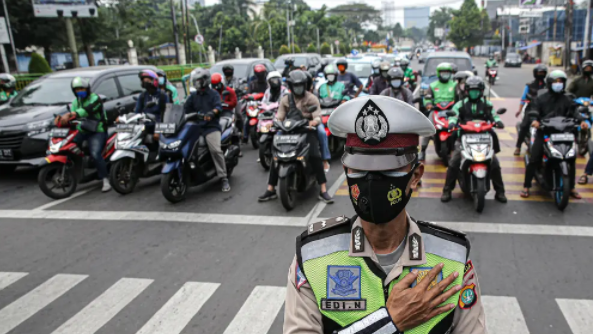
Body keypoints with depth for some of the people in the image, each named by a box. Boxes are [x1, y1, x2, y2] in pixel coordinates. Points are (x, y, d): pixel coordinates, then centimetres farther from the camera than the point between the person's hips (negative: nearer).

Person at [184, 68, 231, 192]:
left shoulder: (213, 94, 7)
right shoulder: (193, 96, 23)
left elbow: (218, 106, -11)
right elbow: (185, 109, 14)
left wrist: (212, 112, -32)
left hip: (211, 126, -5)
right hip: (196, 126, 5)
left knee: (215, 150, -23)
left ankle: (224, 178, -17)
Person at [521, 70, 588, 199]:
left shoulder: (567, 100, 13)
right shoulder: (541, 99, 6)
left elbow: (573, 111, -1)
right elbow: (534, 111, -6)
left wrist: (581, 120, -21)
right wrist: (534, 120, -28)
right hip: (544, 132, -3)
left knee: (570, 159, 2)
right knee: (534, 159, -10)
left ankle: (571, 188, 18)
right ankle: (526, 186, -1)